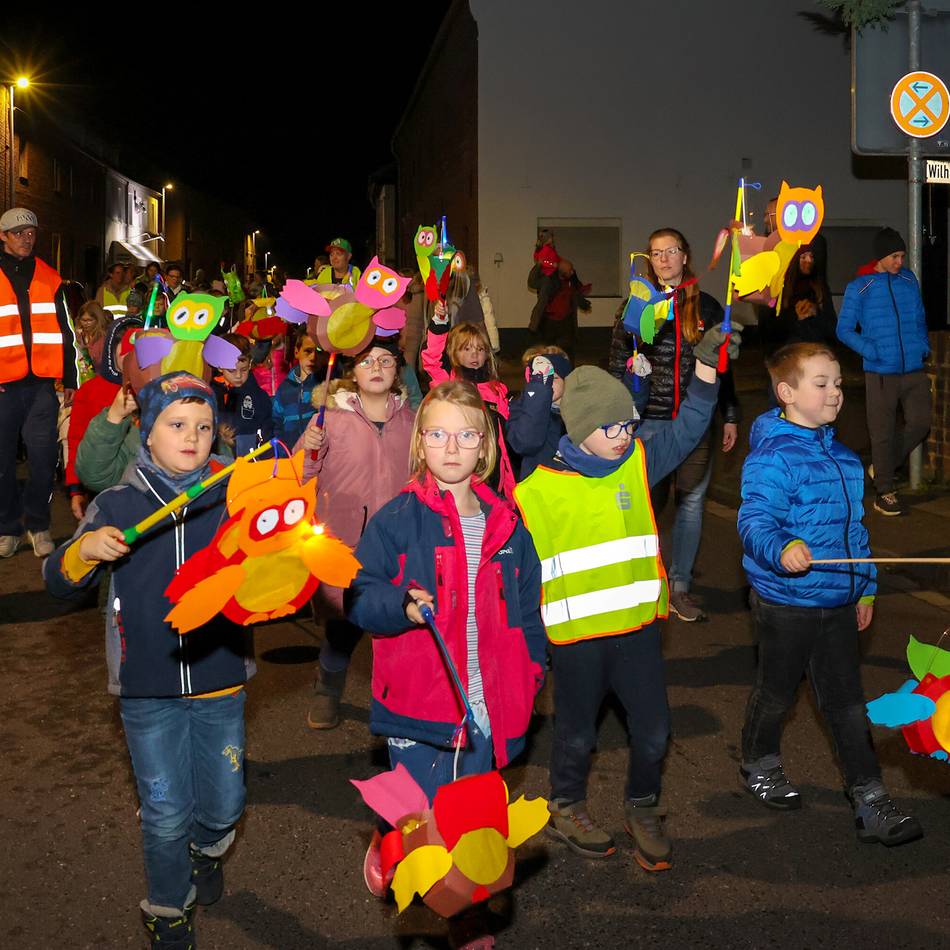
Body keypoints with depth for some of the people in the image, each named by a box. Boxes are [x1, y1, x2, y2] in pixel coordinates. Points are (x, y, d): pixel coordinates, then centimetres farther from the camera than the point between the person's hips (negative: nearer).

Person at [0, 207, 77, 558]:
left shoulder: (50, 279, 12)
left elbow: (64, 333, 15)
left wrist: (69, 378, 10)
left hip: (42, 383, 1)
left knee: (44, 457, -1)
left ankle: (37, 523, 14)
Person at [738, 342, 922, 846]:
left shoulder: (840, 453, 9)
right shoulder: (771, 456, -18)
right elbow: (755, 520, -26)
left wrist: (865, 587, 20)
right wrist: (783, 550, -46)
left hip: (838, 601, 7)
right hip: (785, 603, -6)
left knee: (847, 700, 10)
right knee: (777, 692, 13)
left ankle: (871, 803, 16)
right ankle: (759, 766, 38)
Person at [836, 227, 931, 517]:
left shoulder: (909, 280, 7)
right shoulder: (859, 287, -5)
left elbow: (920, 318, 19)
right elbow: (844, 330, -2)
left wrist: (924, 345, 4)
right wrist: (870, 351, -15)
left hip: (914, 370, 4)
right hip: (881, 373, -4)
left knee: (920, 422, 3)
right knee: (883, 432, 2)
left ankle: (882, 466, 25)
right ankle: (885, 490, 14)